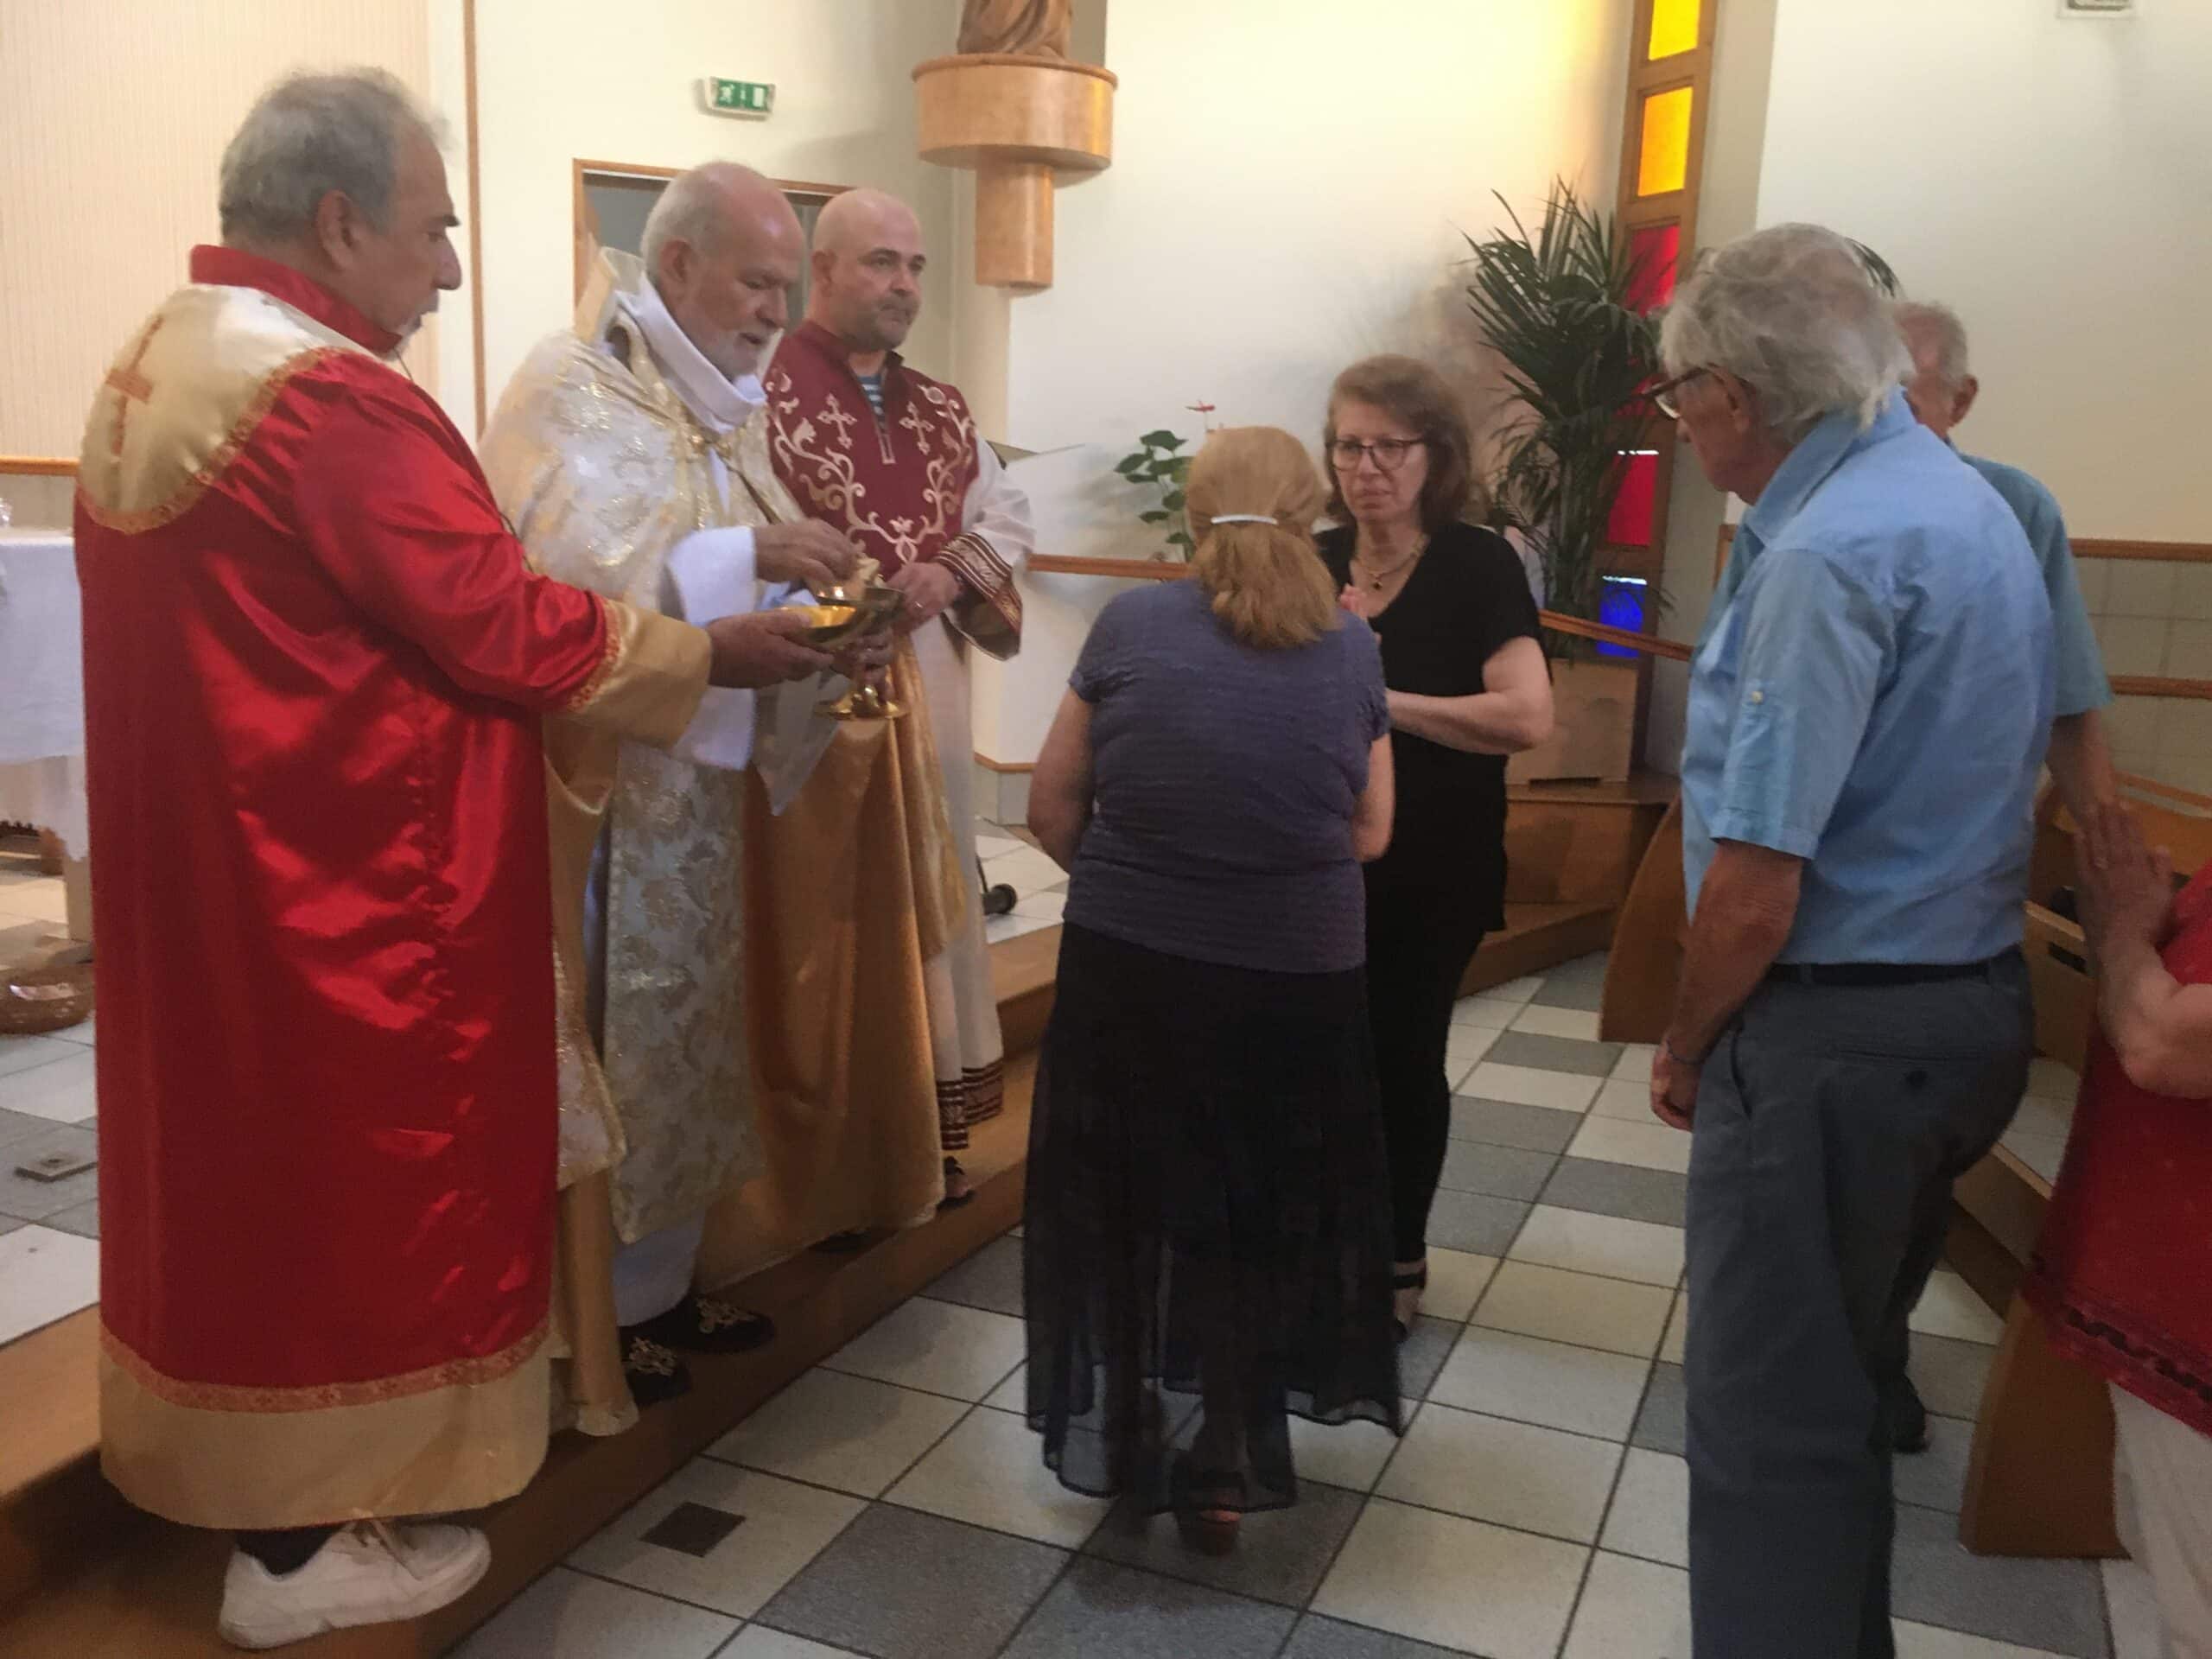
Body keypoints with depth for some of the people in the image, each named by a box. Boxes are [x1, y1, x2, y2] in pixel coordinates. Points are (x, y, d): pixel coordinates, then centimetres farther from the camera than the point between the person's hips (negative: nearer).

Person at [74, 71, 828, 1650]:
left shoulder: (155, 367, 10)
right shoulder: (330, 395, -21)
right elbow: (509, 629, -20)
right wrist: (713, 652, -7)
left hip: (206, 876, 10)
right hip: (337, 893, -10)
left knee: (245, 1155, 19)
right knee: (342, 1177, 5)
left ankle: (251, 1491, 36)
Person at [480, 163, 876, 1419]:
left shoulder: (732, 404, 13)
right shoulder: (572, 389, -11)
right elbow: (566, 576, -24)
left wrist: (823, 596, -8)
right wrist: (746, 556, -29)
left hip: (706, 778, 8)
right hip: (603, 785, -8)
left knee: (685, 1028, 14)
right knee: (606, 1045, 1)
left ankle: (663, 1283, 29)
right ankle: (591, 1322, 16)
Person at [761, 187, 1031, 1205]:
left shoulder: (940, 412, 13)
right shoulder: (765, 393, -11)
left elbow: (1010, 513, 16)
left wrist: (954, 571, -4)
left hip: (926, 689, 7)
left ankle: (930, 1128, 27)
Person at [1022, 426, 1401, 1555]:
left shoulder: (1130, 625, -5)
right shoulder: (1353, 649, -3)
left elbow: (1052, 809, -1)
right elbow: (1369, 834, 4)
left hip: (1125, 967, 0)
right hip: (1298, 984, 0)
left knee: (1126, 1201, 20)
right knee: (1262, 1220, 19)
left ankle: (1116, 1436, 35)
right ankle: (1228, 1465, 25)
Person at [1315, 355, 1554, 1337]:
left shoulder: (1479, 566, -11)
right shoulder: (1314, 564, 3)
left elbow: (1528, 717, -23)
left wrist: (1384, 700, -22)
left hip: (1432, 872, -4)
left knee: (1403, 1058, 7)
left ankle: (1398, 1261, 26)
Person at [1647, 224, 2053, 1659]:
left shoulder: (1829, 554, -21)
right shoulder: (1968, 502, 10)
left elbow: (1757, 887, -22)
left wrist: (1685, 1048, -8)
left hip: (1837, 1037, -10)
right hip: (1965, 1004, 10)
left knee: (1770, 1417, 3)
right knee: (1844, 1383, 22)